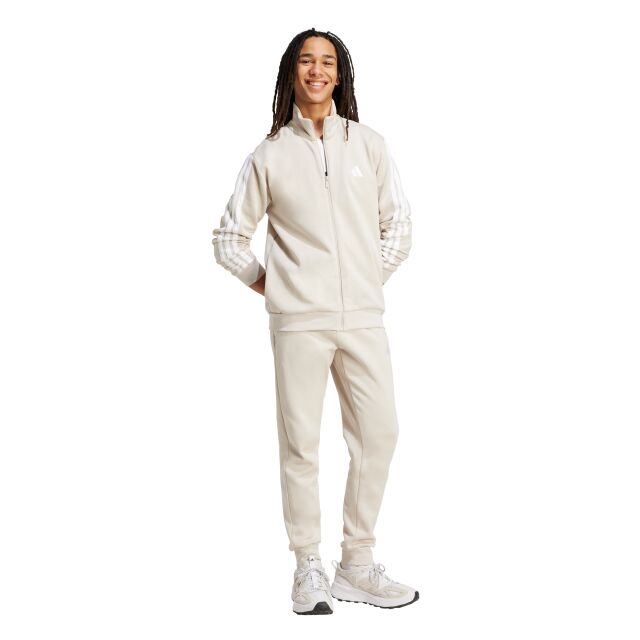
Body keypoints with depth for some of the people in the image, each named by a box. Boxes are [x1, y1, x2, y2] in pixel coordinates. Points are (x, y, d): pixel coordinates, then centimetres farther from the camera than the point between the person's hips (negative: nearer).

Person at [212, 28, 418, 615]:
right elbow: (230, 237, 11)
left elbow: (398, 222, 14)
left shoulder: (369, 144, 8)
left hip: (363, 317, 2)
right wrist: (266, 283, 5)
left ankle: (357, 565, 16)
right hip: (298, 320, -2)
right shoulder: (270, 154, 4)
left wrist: (374, 278, 9)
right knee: (300, 443, -1)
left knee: (378, 434, 2)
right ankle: (308, 569, 12)